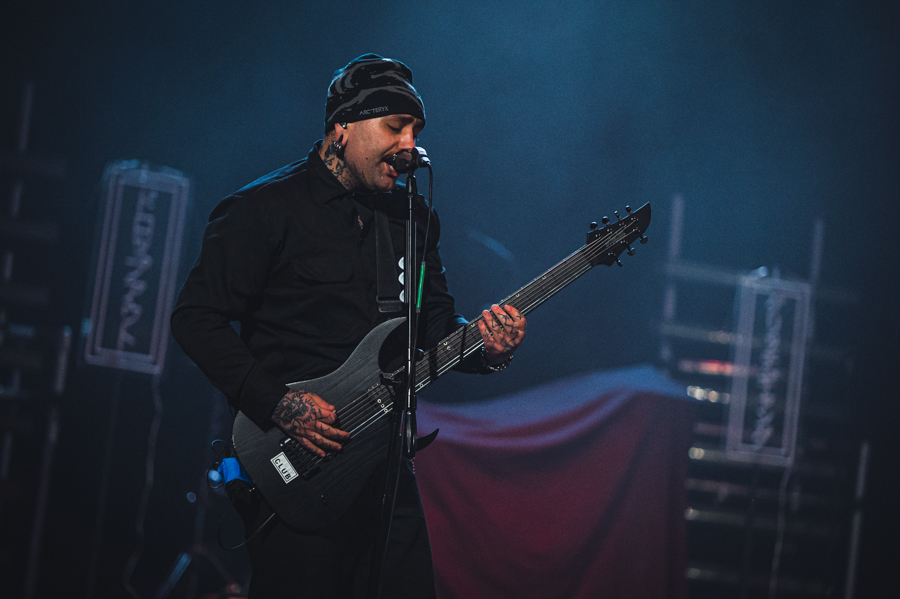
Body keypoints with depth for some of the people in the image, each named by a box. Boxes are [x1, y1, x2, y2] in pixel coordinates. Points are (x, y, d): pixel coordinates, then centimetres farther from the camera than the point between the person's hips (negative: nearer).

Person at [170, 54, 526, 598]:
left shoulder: (413, 217, 13)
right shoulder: (266, 208, -6)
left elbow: (437, 326, 15)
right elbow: (196, 318, -9)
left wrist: (487, 346, -9)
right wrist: (276, 404, -17)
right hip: (293, 465, -6)